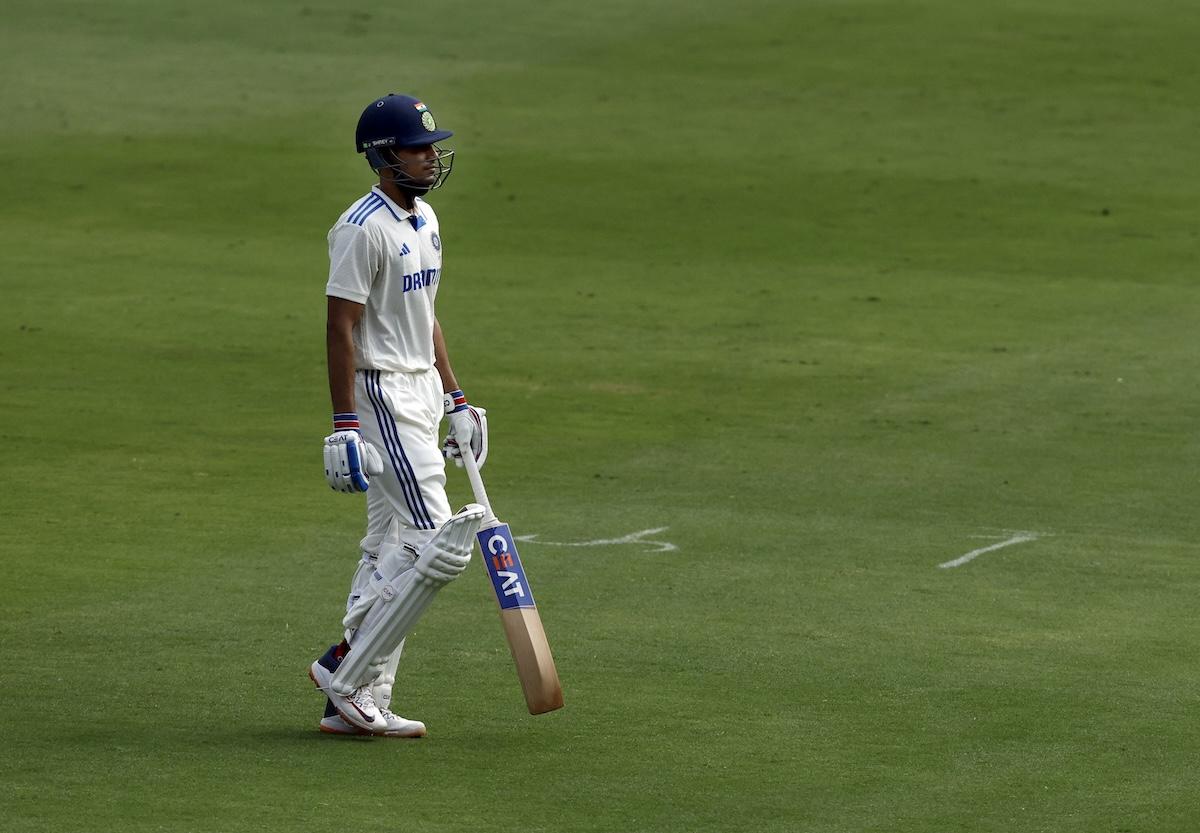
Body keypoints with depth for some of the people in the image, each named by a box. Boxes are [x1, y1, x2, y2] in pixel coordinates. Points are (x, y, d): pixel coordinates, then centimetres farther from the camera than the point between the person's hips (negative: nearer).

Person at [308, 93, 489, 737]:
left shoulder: (424, 220, 13)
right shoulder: (362, 228, -17)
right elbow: (339, 329, -19)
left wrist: (455, 401, 19)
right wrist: (344, 426, -23)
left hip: (420, 392, 10)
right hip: (380, 397, -10)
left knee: (391, 549, 10)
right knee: (439, 543, -13)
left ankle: (360, 703, 14)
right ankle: (345, 671, -6)